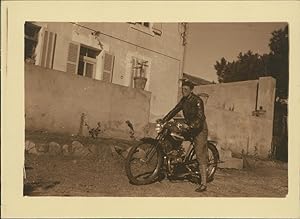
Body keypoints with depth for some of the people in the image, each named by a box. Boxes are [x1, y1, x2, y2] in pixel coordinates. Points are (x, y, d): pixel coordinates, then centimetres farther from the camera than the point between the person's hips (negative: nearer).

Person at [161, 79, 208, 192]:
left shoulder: (197, 101, -17)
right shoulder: (184, 100, 7)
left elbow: (200, 117, -26)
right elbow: (175, 110, 8)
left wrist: (190, 126, -38)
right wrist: (163, 120, -1)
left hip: (199, 129, -9)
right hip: (189, 127, 9)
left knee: (201, 155, -11)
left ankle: (203, 184, -10)